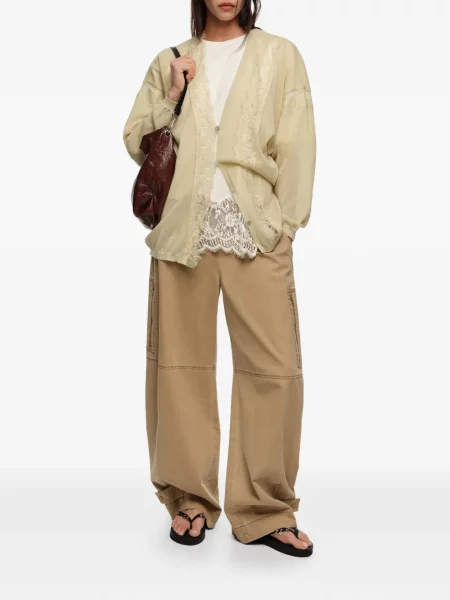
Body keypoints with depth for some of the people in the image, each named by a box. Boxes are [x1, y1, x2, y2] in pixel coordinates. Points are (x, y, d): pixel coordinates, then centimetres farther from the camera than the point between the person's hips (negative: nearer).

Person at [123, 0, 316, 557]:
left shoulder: (280, 56, 12)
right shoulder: (170, 62, 17)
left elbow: (295, 144, 5)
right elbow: (135, 140, 15)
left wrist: (287, 223, -5)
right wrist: (172, 96, 1)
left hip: (255, 227, -1)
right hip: (182, 226, 2)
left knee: (273, 367, -7)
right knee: (181, 362, 3)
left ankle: (265, 510, 5)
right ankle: (190, 498, 17)